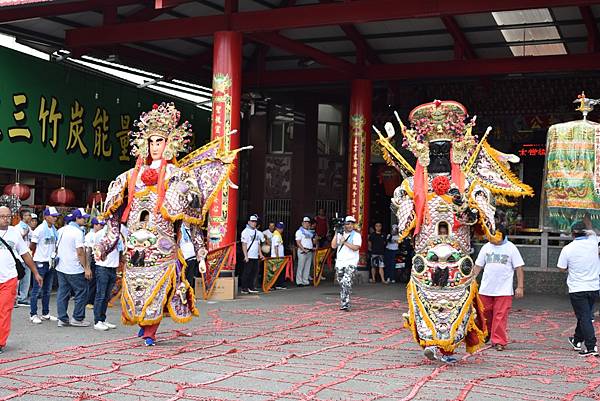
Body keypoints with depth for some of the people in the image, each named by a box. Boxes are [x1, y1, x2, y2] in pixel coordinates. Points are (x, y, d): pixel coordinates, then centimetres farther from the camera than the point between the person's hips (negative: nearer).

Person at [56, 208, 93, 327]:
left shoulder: (63, 230, 11)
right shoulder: (78, 232, -15)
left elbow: (58, 248, 17)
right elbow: (80, 252, -18)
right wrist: (86, 268, -13)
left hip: (61, 267, 8)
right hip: (74, 269, -8)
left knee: (63, 293, 10)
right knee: (82, 293, 3)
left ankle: (62, 319, 11)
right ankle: (77, 318, 5)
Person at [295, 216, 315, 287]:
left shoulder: (310, 232, 20)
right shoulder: (299, 231, -2)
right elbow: (298, 242, -10)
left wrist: (313, 247, 8)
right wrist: (304, 250, -18)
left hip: (310, 251, 7)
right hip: (302, 251, -7)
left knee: (308, 267, 7)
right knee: (301, 267, -6)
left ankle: (305, 281, 12)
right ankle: (299, 282, -4)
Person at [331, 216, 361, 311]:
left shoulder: (356, 235, 1)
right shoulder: (340, 234, 15)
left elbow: (356, 247, -12)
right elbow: (333, 246, 5)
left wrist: (344, 242, -14)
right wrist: (336, 234, 0)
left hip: (351, 263, -5)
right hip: (339, 263, 5)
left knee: (346, 282, -20)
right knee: (342, 284, 9)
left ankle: (345, 304, -23)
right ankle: (343, 303, 17)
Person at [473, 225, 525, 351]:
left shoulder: (511, 248, -2)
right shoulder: (486, 247, 7)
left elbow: (519, 268, -1)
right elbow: (478, 266, 12)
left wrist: (520, 287, -6)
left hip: (503, 290, -3)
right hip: (485, 289, 3)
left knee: (500, 316, -6)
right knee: (484, 314, 10)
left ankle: (499, 341, 1)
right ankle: (485, 336, 32)